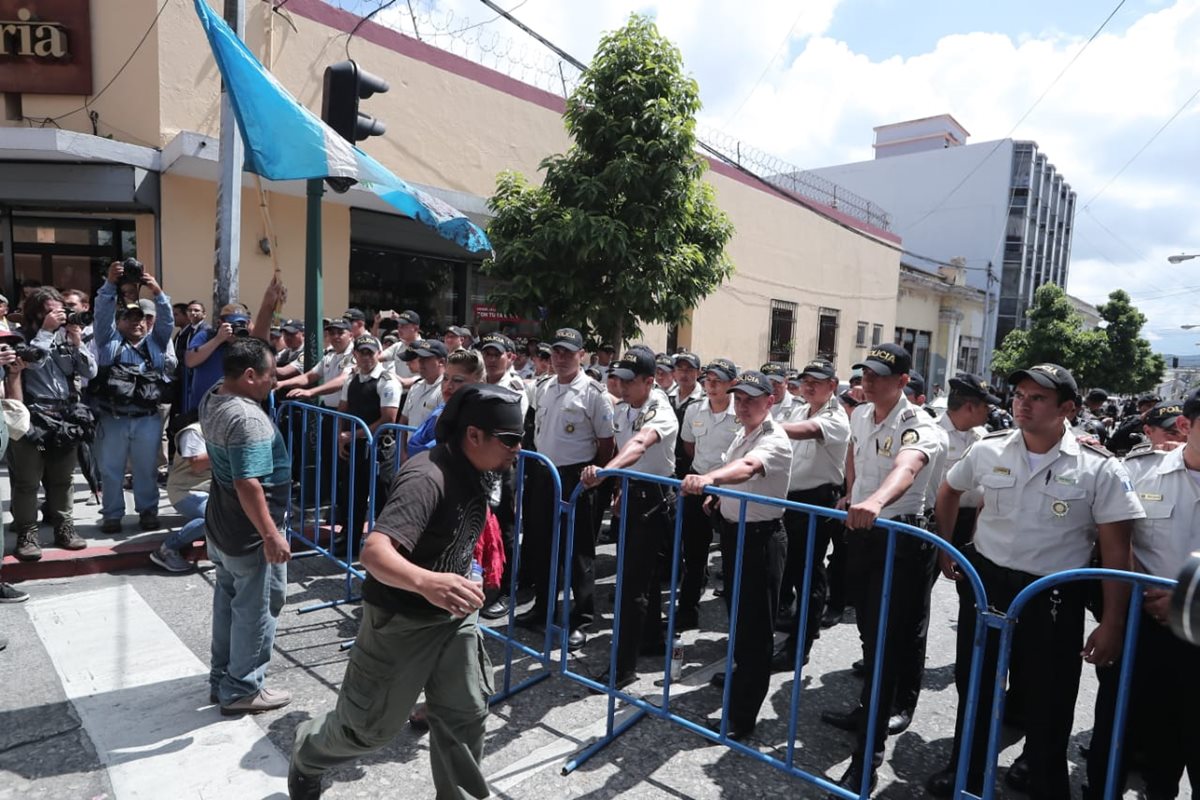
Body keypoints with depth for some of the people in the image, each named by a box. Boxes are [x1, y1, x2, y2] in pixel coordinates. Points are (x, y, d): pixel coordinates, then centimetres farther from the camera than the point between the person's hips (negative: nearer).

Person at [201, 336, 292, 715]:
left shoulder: (214, 396, 1)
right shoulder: (247, 419, -28)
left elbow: (250, 353, 17)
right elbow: (248, 485, -30)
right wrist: (271, 535, -25)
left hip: (222, 524, 10)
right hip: (249, 532, -10)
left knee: (228, 600, 21)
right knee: (256, 609, 5)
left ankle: (222, 679, 34)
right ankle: (242, 690, 19)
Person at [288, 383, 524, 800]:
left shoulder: (473, 472, -4)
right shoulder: (426, 478, -32)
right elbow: (374, 552, -43)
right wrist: (425, 583, -61)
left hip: (455, 614, 7)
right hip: (401, 620, -6)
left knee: (465, 716, 11)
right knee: (369, 725, 14)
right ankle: (306, 755, 46)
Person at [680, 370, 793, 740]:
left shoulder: (775, 440, -20)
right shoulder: (741, 435, 9)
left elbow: (747, 468, -43)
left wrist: (709, 477, -58)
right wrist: (718, 496, 14)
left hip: (762, 538, -9)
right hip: (733, 530, 9)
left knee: (755, 624, -1)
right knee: (737, 610, 23)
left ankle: (742, 716, 7)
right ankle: (742, 672, 46)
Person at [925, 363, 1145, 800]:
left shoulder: (1099, 468, -12)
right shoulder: (987, 450, -4)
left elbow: (1116, 551, -9)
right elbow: (949, 490, 15)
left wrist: (1112, 624, -10)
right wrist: (944, 549, 14)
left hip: (1053, 598, -3)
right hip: (984, 583, 3)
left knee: (1049, 703, 11)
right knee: (973, 682, 18)